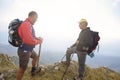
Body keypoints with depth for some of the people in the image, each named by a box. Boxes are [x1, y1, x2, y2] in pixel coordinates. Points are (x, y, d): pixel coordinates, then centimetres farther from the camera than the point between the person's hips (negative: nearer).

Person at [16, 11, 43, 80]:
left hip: (29, 49, 11)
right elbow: (29, 40, -31)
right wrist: (39, 41, -14)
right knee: (22, 69, -2)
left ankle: (33, 70, 53)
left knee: (35, 57, 32)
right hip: (24, 50, -11)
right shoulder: (26, 24, -26)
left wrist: (37, 38, 4)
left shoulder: (29, 25, 7)